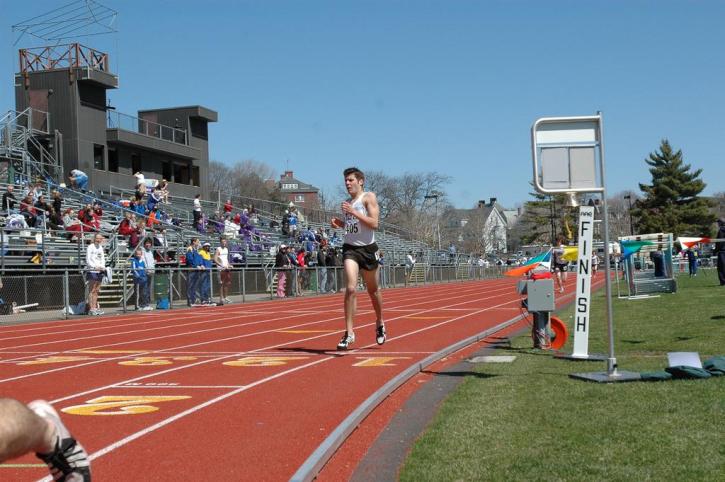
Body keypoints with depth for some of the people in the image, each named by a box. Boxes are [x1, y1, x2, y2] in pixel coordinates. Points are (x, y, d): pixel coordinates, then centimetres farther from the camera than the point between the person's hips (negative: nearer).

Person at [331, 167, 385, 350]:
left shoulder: (369, 197, -5)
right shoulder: (347, 202, 14)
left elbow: (374, 223, -16)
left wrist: (353, 212, -21)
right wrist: (339, 223, 5)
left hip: (367, 248, -3)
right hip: (350, 248, 3)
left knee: (373, 290, 13)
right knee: (350, 289, -15)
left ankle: (380, 324, 38)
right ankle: (349, 333, -14)